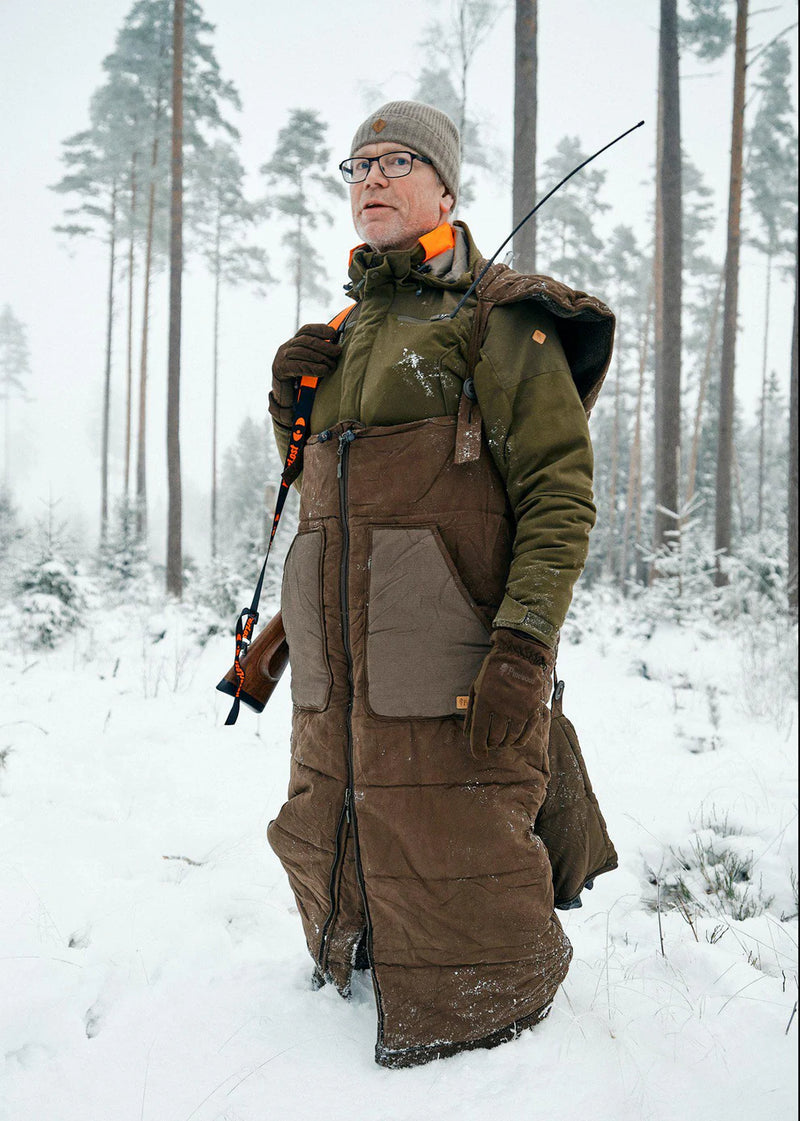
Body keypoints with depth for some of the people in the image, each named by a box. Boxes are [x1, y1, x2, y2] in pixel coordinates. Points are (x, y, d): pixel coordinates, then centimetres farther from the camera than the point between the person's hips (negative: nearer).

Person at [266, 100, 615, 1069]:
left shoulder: (496, 317, -3)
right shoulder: (350, 331, 19)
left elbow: (561, 492, -11)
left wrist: (525, 643, -22)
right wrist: (291, 402, 8)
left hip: (452, 682, -7)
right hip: (336, 685, 7)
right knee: (331, 873, 20)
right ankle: (347, 992, 44)